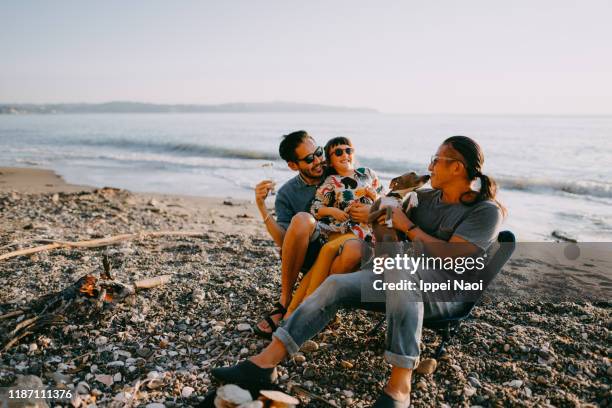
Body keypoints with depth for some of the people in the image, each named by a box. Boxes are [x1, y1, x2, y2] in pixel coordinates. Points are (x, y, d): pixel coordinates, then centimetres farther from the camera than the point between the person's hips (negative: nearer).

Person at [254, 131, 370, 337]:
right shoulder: (287, 194, 1)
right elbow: (283, 242, -9)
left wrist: (371, 213, -18)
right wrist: (262, 207, -19)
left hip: (337, 255, 0)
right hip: (308, 256, 0)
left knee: (354, 249, -36)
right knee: (302, 219, -31)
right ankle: (285, 300, -20)